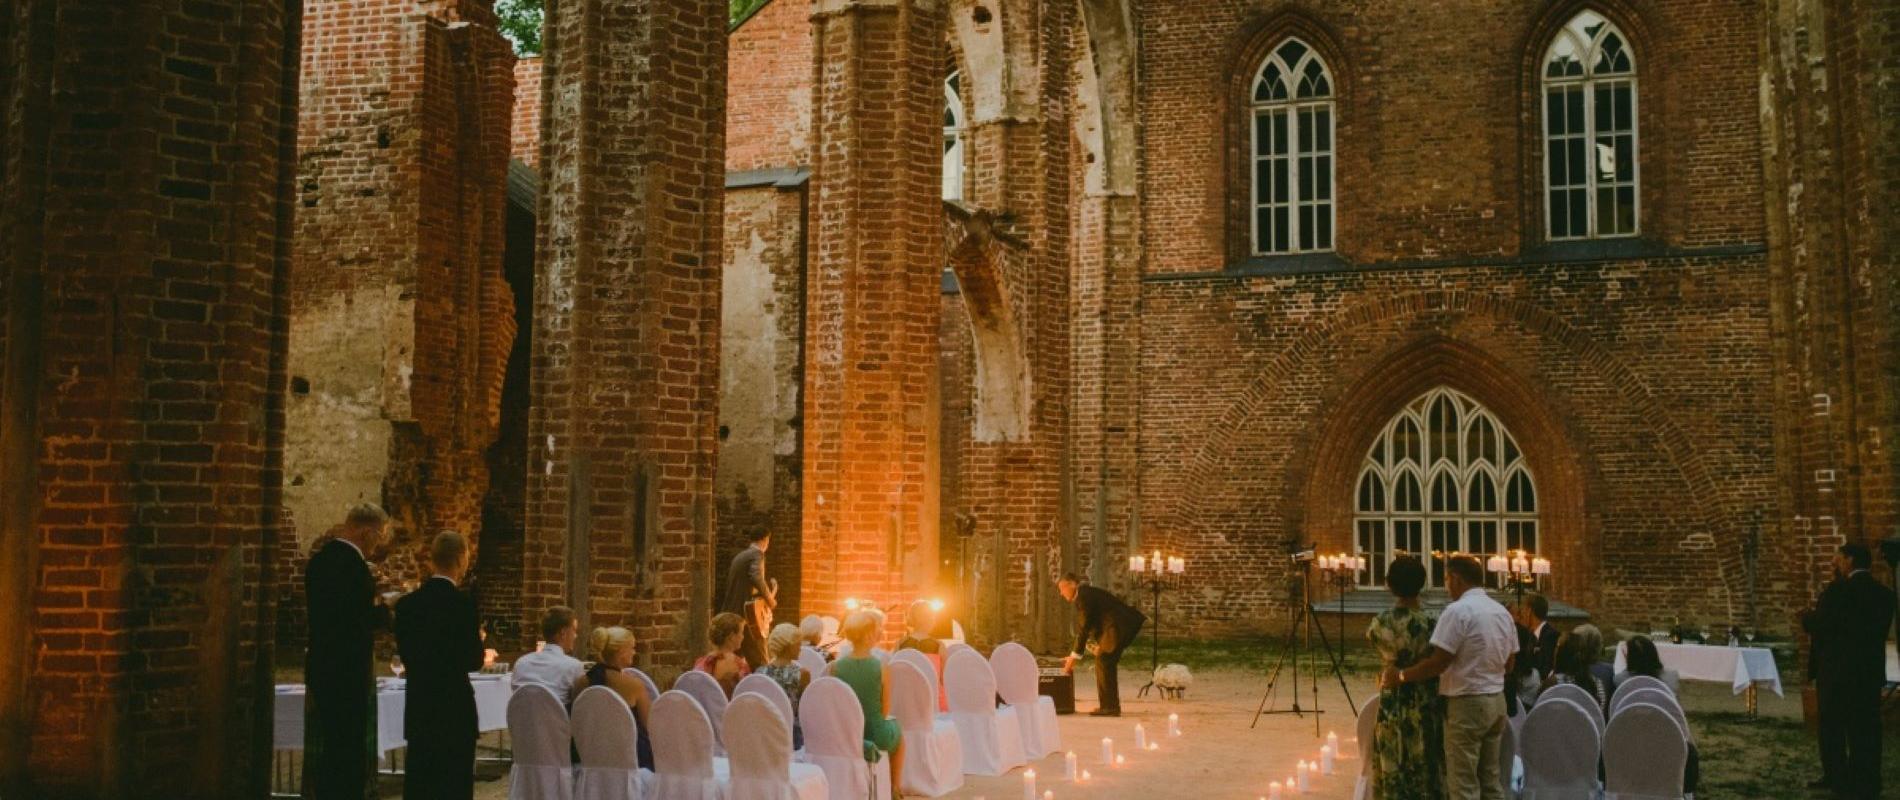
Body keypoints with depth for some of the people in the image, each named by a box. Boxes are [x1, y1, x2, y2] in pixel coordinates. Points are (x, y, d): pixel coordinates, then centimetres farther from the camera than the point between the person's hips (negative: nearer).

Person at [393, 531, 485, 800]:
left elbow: (406, 654, 7)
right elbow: (473, 661, -10)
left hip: (418, 706, 5)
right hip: (454, 707, -5)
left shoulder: (407, 603, 1)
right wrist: (477, 639, 9)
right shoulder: (463, 604, -14)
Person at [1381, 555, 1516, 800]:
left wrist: (1401, 675, -9)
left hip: (1467, 703, -8)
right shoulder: (1503, 612, 9)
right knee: (1490, 779, 14)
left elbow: (1439, 662, -20)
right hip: (1496, 701, 8)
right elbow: (1508, 664, 16)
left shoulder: (1458, 610, -16)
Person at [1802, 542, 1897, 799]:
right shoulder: (1884, 593, 5)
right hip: (1871, 670, 6)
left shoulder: (1838, 590, -15)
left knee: (1833, 726, 7)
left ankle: (1836, 777, 10)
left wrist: (1808, 614, 9)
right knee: (1866, 728, 9)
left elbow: (1817, 626, -14)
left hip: (1837, 670, -6)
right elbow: (1879, 629, 14)